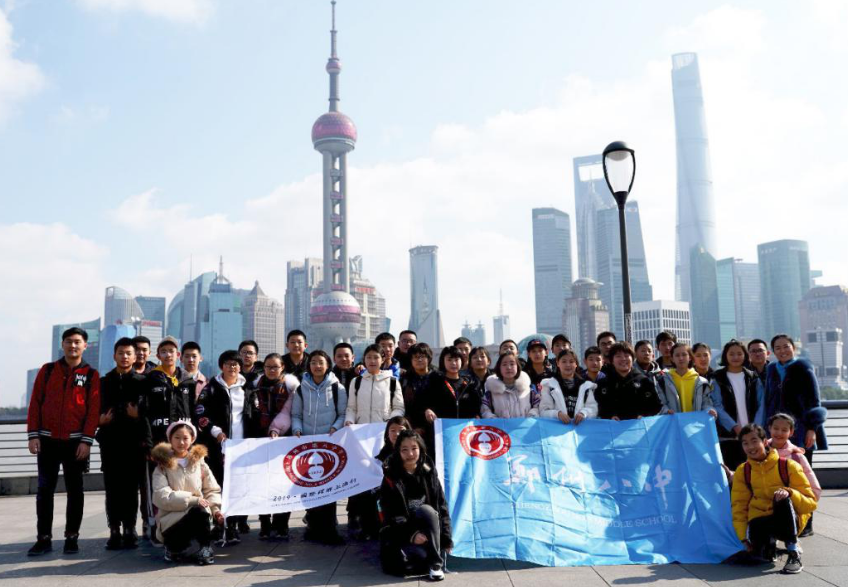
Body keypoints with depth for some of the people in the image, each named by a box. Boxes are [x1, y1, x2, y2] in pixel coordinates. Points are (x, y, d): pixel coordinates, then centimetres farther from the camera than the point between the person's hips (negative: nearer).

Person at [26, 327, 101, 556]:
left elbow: (93, 409, -4)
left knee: (74, 490, 5)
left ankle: (72, 537, 13)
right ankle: (43, 538, 10)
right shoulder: (47, 370, 7)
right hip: (48, 439, 2)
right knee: (45, 489, 4)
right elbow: (35, 403, 5)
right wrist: (33, 435, -4)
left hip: (75, 441, -2)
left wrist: (86, 440, -11)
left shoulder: (91, 374, 1)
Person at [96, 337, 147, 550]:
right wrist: (100, 420, -9)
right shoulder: (104, 382, 15)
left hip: (134, 441, -2)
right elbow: (96, 410, 11)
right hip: (110, 441, 2)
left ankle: (130, 530, 9)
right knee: (112, 489, 2)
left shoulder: (141, 382, 7)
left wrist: (139, 415, -19)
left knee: (131, 488, 2)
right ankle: (114, 531, 9)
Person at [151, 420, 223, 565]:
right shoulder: (163, 466, -1)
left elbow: (212, 490, 10)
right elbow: (162, 497, -14)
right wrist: (192, 500, -22)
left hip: (199, 512, 3)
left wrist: (215, 508, -9)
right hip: (171, 517, -3)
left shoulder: (198, 461, 9)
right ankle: (173, 547, -8)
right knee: (197, 512, -33)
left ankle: (205, 548, -7)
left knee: (201, 512, -31)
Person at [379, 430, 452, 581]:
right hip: (401, 531, -2)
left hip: (427, 528, 2)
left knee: (426, 509, -32)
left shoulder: (429, 473, 0)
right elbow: (390, 514, -11)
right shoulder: (391, 478, -8)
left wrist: (445, 539, -4)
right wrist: (411, 534, -23)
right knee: (403, 564, -32)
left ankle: (435, 563, -23)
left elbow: (442, 506, 1)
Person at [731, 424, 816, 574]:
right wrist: (744, 537, -8)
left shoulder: (788, 466, -6)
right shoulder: (742, 471, 3)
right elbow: (739, 507, 6)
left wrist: (789, 493, -28)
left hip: (788, 521, -1)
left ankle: (794, 555, -25)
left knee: (783, 499, -36)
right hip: (760, 521, 1)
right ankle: (769, 541, 4)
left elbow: (811, 503, -7)